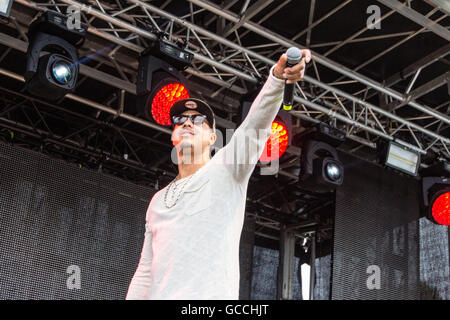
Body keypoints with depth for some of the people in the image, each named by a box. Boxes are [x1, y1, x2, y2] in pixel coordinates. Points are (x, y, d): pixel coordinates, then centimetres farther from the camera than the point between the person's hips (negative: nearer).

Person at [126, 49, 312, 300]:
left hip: (212, 294, -5)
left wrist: (277, 78, -27)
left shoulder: (226, 168, 6)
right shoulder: (159, 200, 22)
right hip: (159, 295, 5)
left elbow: (257, 122, -11)